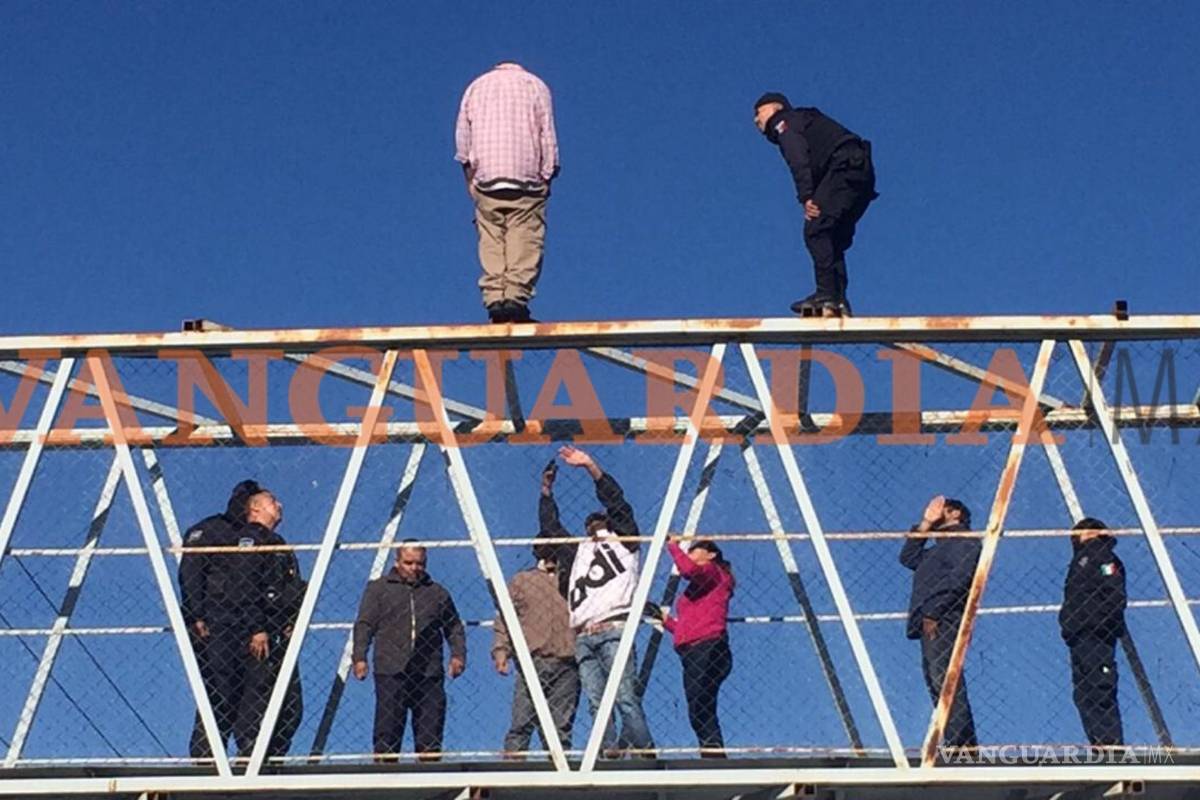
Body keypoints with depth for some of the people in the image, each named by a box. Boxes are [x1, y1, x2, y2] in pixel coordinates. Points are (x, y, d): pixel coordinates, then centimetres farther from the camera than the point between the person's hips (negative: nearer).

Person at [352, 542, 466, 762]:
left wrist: (458, 655, 5)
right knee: (387, 730, -5)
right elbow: (364, 625, 6)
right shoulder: (378, 588, 10)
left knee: (430, 733, 1)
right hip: (390, 672, -2)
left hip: (429, 674, 3)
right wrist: (359, 657, -5)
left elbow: (454, 628, 21)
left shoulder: (437, 592, 18)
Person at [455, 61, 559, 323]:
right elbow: (548, 136, 3)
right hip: (526, 177, -2)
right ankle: (516, 297, -19)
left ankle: (494, 299, -11)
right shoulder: (535, 85, 10)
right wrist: (547, 176, 7)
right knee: (525, 240, -6)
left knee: (491, 242, 0)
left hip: (485, 177, 2)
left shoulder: (476, 86, 17)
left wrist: (469, 174, 15)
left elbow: (463, 135, 12)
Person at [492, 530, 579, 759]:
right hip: (532, 662, -1)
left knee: (561, 726, -1)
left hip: (567, 664, 1)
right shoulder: (521, 581, 14)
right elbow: (504, 619, 11)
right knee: (522, 721, -7)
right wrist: (501, 649, -4)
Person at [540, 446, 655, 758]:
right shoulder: (579, 552, 32)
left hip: (613, 629, -6)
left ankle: (645, 751, -16)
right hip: (583, 637, 6)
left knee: (625, 695, -15)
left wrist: (591, 467, 3)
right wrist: (547, 492, 26)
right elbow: (550, 528, 33)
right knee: (596, 703, -4)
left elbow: (617, 503, 7)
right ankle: (611, 752, -8)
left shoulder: (624, 542, 18)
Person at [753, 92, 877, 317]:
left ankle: (827, 294, -23)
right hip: (863, 173, 9)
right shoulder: (806, 121, 35)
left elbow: (799, 160, -9)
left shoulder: (783, 122, 9)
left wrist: (806, 197, -17)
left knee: (815, 230, -14)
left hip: (844, 167, -9)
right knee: (833, 240, 9)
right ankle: (839, 301, 0)